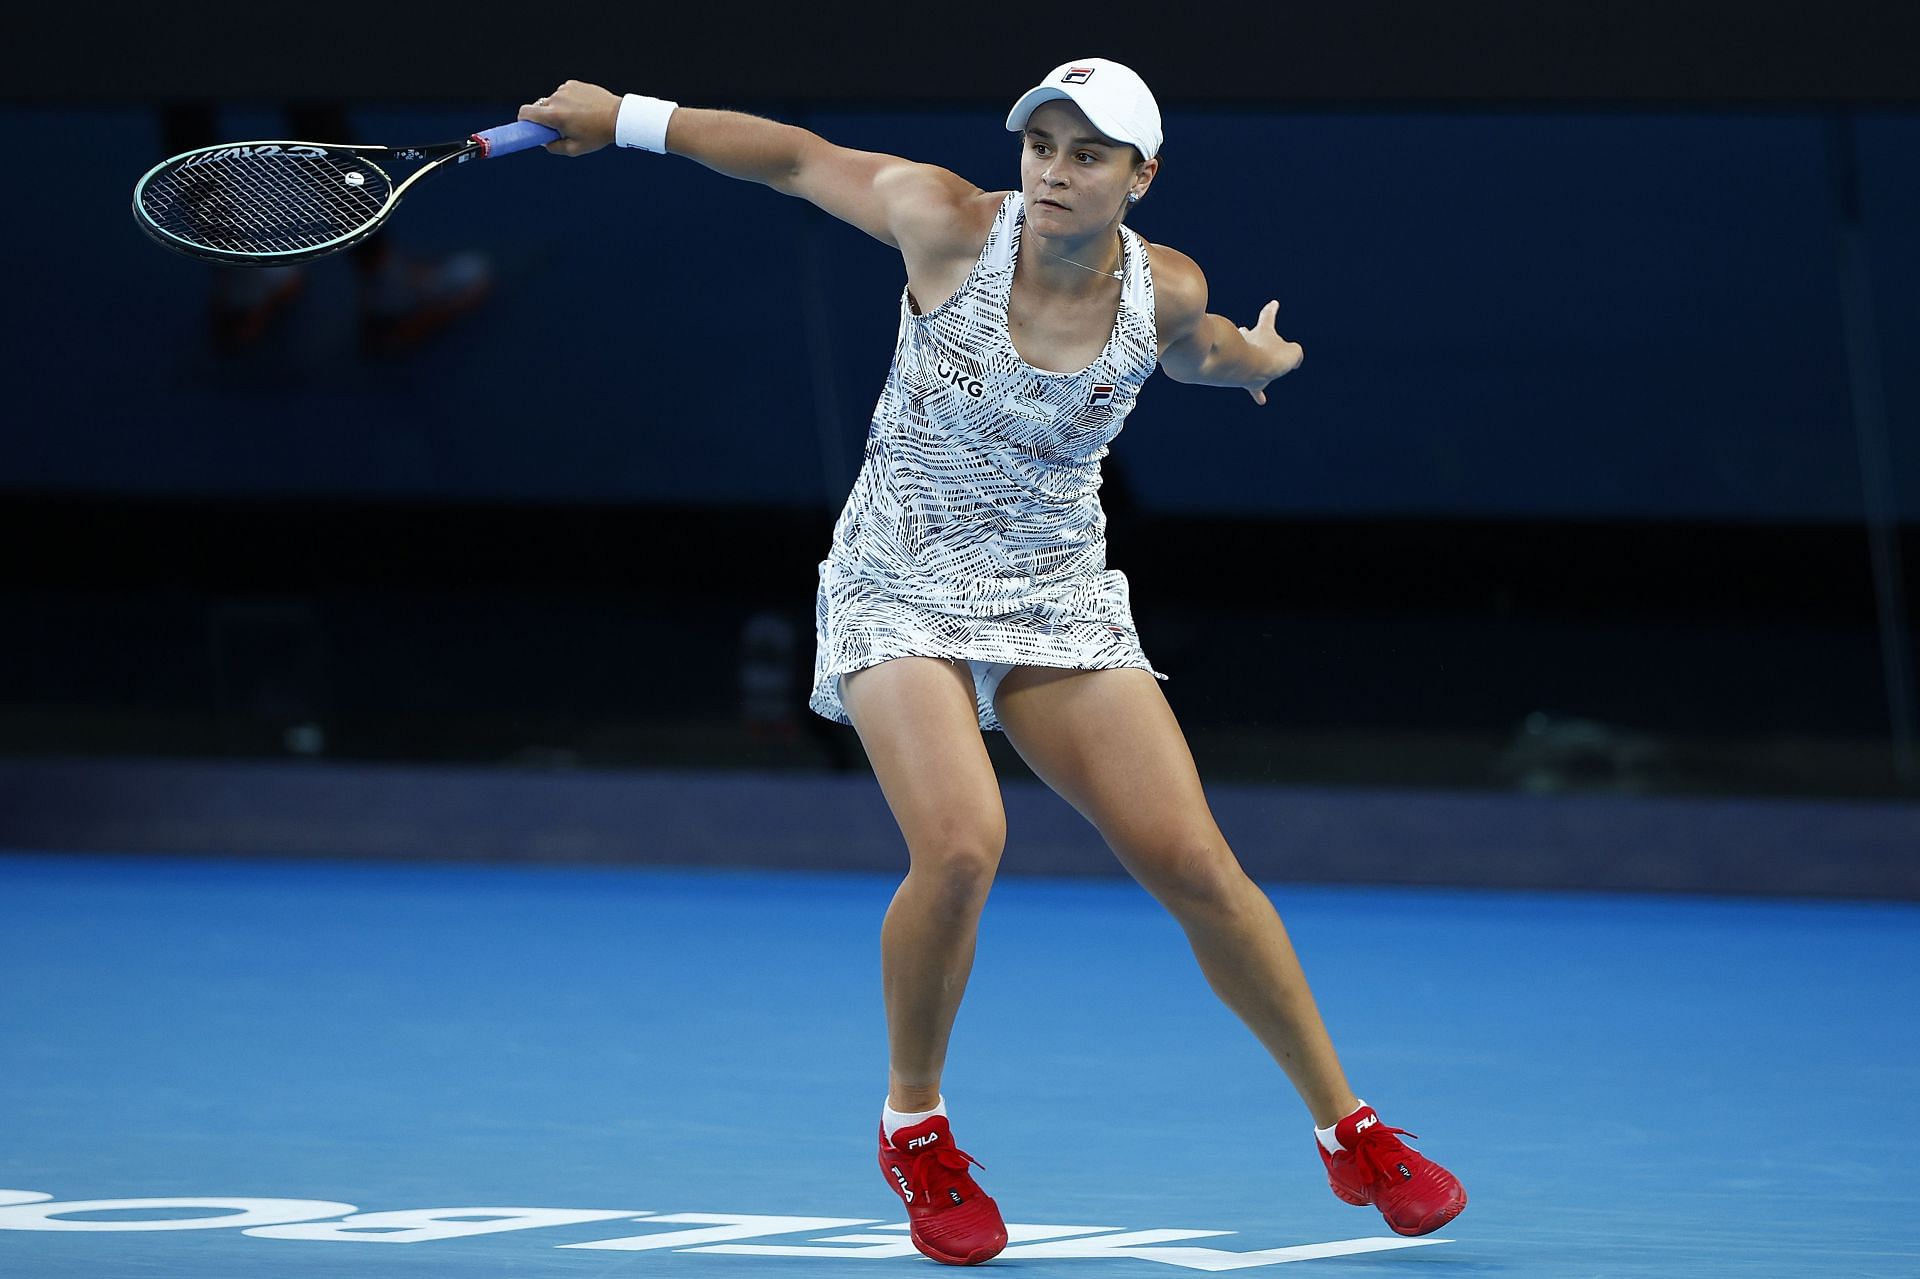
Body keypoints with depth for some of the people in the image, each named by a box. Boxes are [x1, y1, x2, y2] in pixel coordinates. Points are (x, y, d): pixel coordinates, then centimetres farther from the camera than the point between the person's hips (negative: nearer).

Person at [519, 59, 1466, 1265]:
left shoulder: (1167, 290, -7)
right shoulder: (948, 226, -15)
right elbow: (801, 158, 0)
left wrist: (1256, 359, 9)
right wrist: (630, 117, 1)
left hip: (1061, 603, 3)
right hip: (902, 590, -3)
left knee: (1195, 864, -7)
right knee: (961, 847, -26)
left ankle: (1350, 1130, 10)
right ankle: (915, 1129, 0)